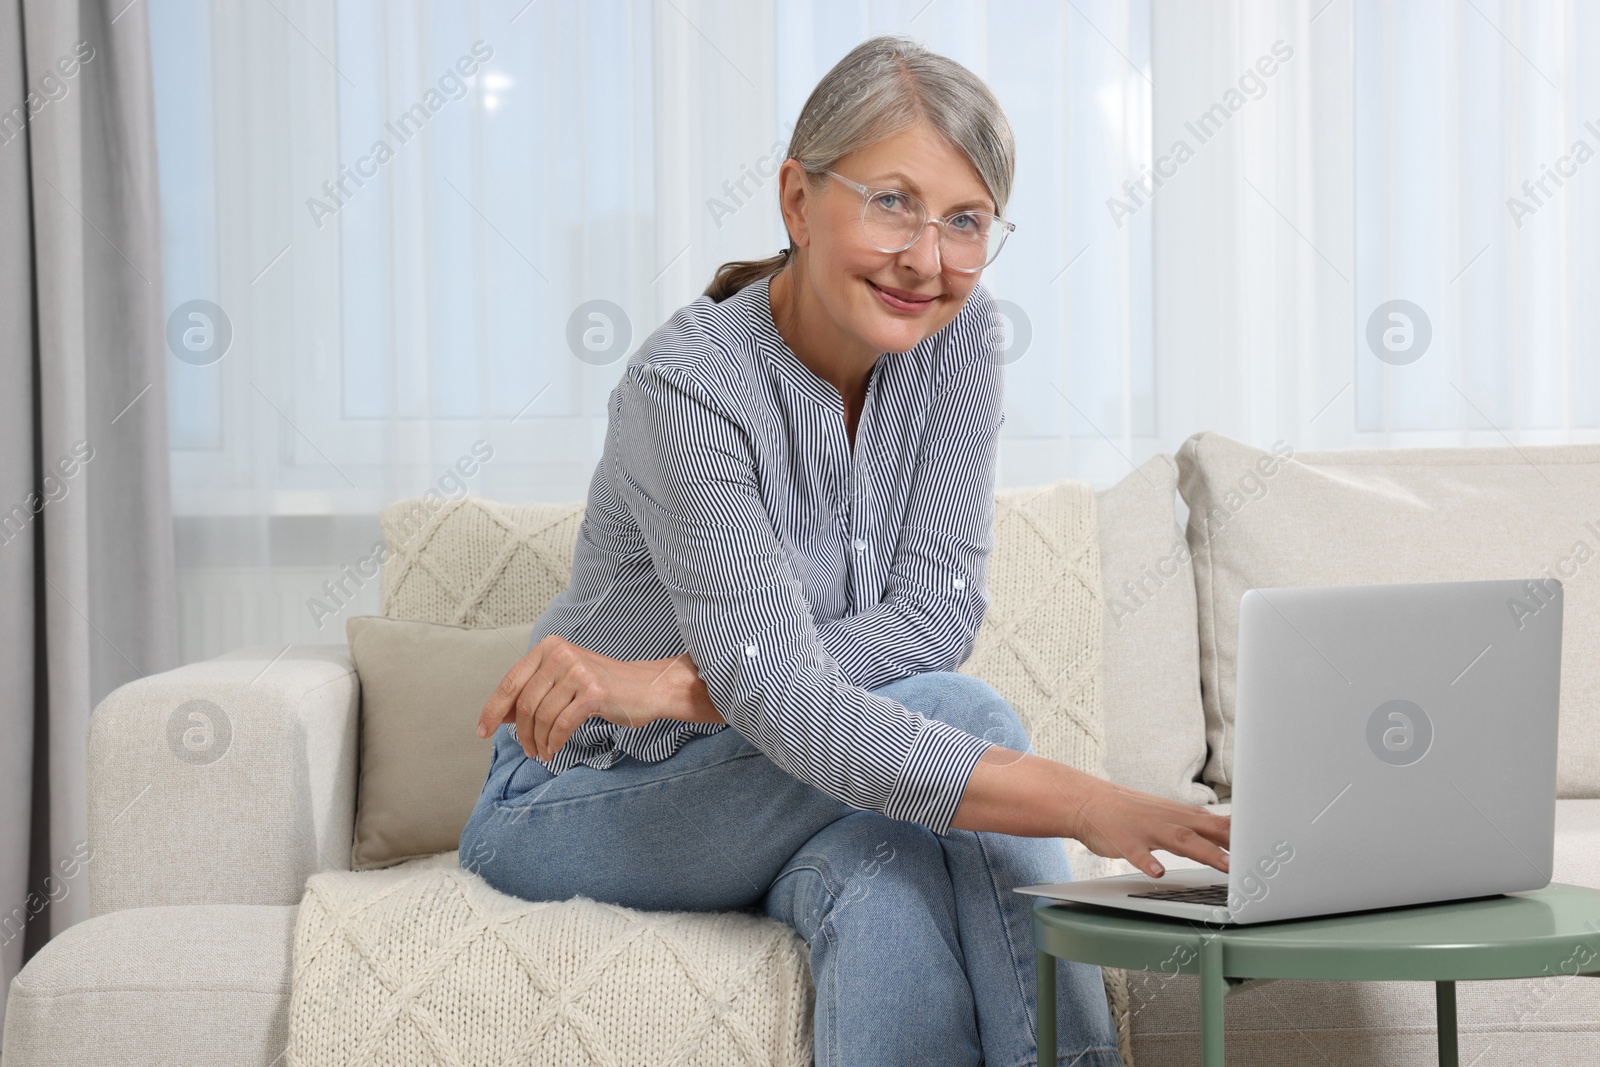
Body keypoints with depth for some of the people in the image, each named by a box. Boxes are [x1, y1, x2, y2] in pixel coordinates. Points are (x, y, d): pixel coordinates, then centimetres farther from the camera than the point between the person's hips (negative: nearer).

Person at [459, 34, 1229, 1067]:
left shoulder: (957, 335, -8)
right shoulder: (690, 386, -26)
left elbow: (938, 613, -14)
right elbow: (784, 704, -35)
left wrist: (674, 684, -27)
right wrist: (1090, 807, -44)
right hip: (587, 803, -4)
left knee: (880, 878, -34)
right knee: (957, 712, -28)